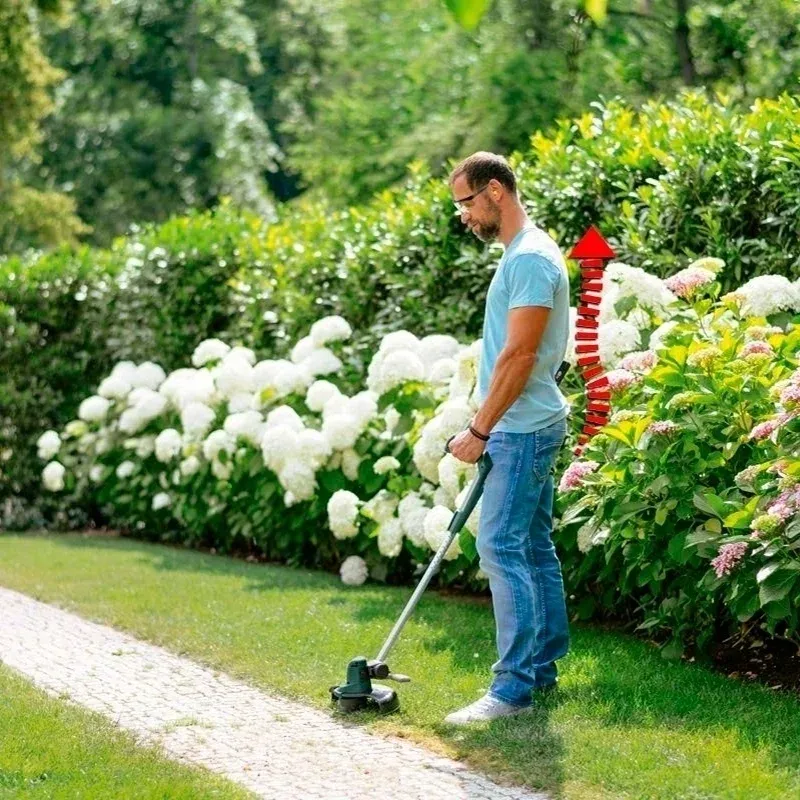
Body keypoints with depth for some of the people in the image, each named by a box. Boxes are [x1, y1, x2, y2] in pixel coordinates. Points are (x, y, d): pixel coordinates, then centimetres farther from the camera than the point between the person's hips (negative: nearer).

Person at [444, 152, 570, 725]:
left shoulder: (530, 257, -17)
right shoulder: (522, 254, 16)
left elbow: (518, 355, -22)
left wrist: (480, 430, -18)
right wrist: (488, 428, 20)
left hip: (522, 430, -11)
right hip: (526, 427, 11)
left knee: (502, 549, -12)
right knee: (534, 548, 14)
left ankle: (513, 687, -11)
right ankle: (543, 666, 22)